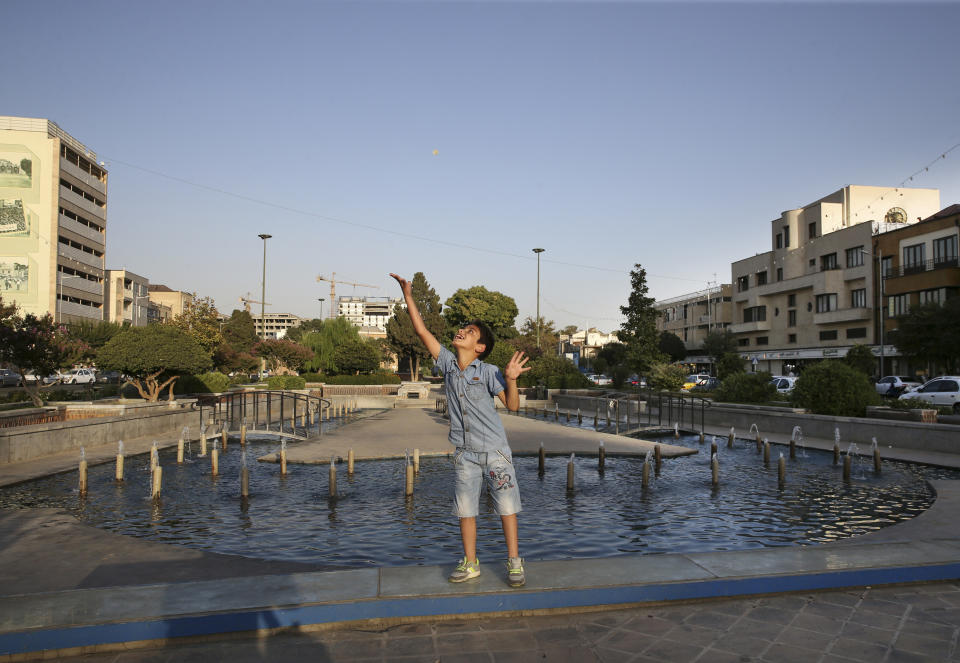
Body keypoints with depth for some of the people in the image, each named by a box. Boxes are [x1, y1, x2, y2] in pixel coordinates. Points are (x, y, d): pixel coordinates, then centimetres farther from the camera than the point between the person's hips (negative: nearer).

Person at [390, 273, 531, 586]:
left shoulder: (488, 371, -9)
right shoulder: (447, 363, 1)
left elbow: (513, 405, -9)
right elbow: (422, 331, 0)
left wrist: (510, 380, -27)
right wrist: (408, 296, -3)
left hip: (495, 450, -4)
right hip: (465, 453, 4)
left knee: (506, 506, 2)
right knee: (465, 508, 9)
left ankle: (514, 563, 15)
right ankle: (470, 563, 23)